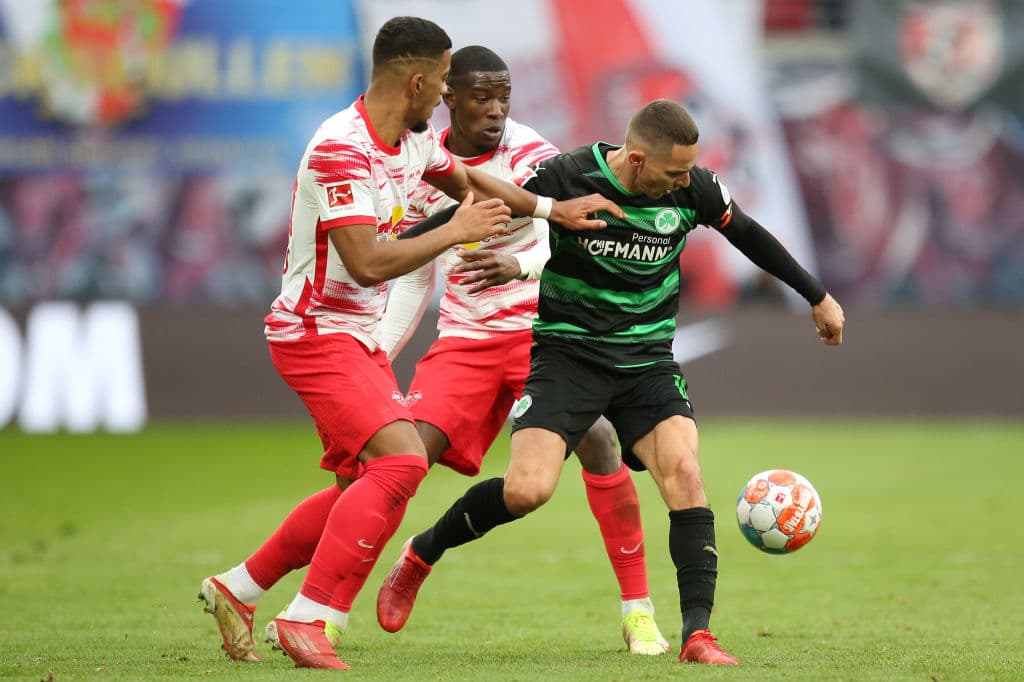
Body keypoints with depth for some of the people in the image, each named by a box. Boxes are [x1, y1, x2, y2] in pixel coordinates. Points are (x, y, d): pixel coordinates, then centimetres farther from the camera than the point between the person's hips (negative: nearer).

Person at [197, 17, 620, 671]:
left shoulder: (413, 141, 6)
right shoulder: (341, 150, -23)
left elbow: (467, 179, 27)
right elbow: (367, 261, -30)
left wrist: (555, 208, 20)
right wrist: (455, 231, -20)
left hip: (361, 337, 10)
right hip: (318, 333, -10)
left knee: (367, 487, 12)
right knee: (400, 460, -23)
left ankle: (236, 589, 22)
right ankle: (306, 621, -20)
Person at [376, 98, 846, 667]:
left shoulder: (693, 189, -6)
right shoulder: (566, 178, -17)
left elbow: (748, 235, 12)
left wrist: (817, 297, 23)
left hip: (647, 359, 3)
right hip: (567, 351, -3)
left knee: (684, 472, -21)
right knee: (526, 490, -20)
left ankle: (696, 635, -18)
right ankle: (421, 554, 8)